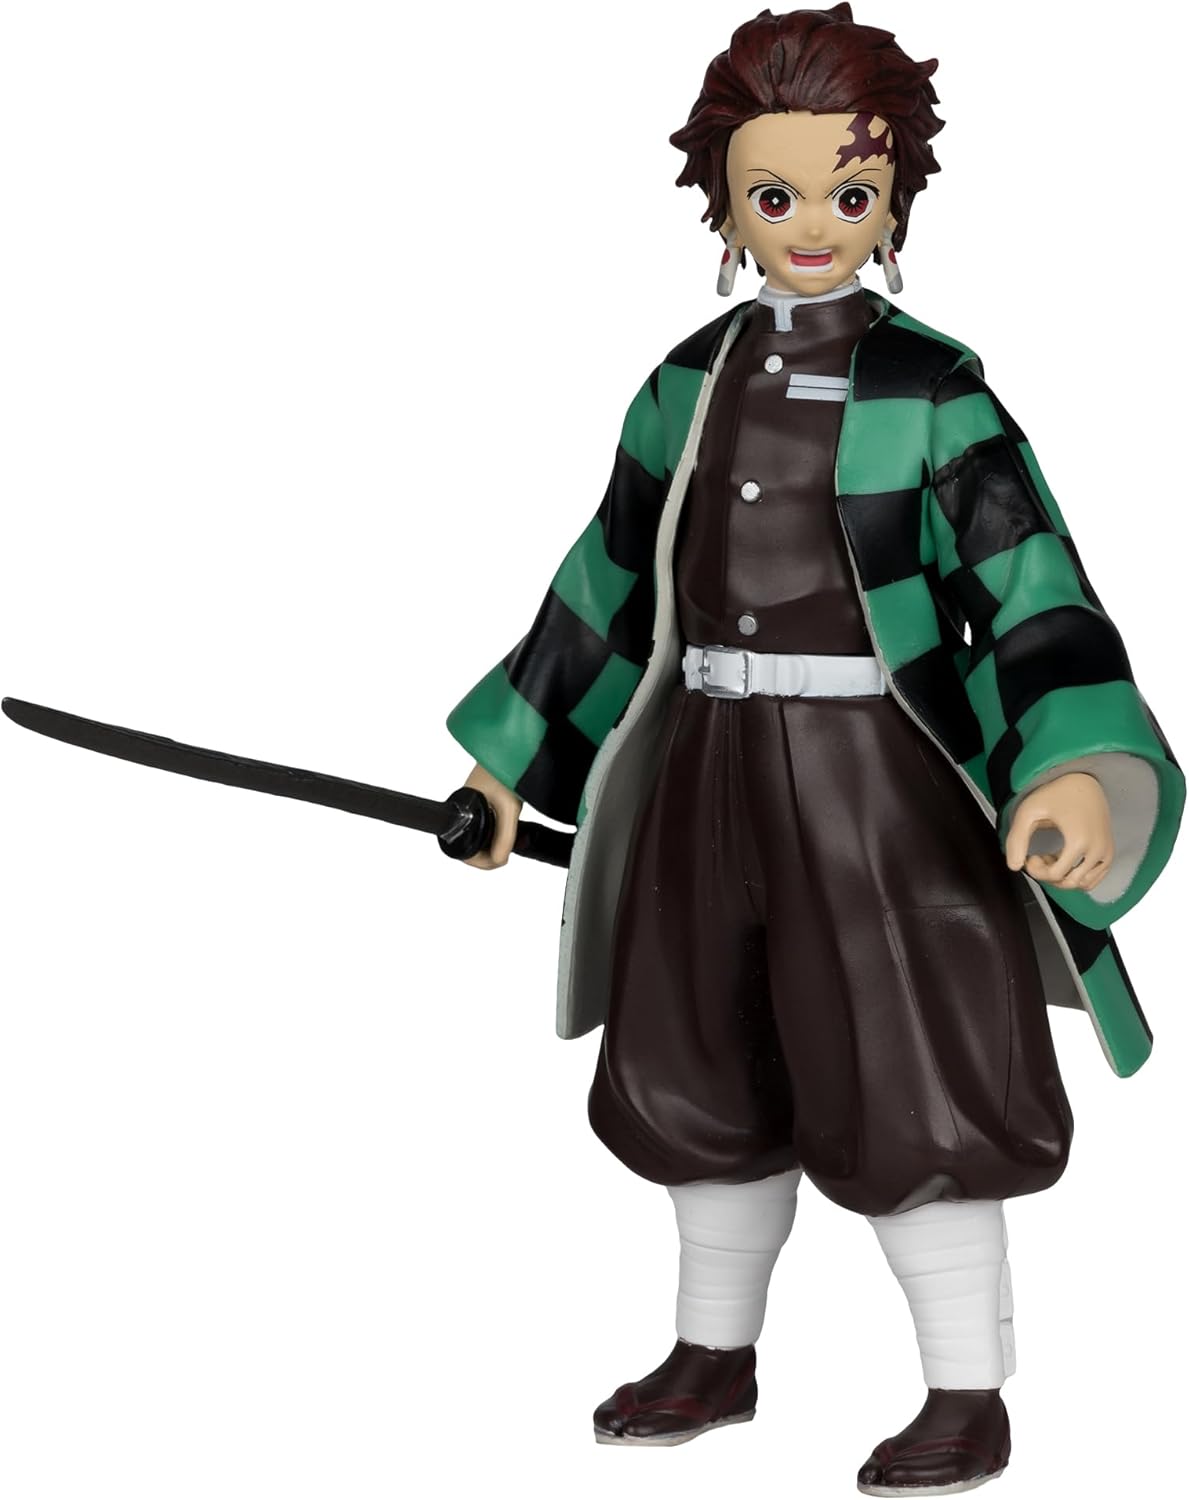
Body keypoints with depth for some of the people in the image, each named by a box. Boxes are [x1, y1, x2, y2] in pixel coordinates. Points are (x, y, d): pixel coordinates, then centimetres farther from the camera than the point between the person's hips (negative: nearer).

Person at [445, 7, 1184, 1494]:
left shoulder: (930, 389, -10)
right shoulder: (692, 380, 5)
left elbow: (1030, 586, -17)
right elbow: (612, 576, 12)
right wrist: (513, 755, 16)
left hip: (877, 768, -5)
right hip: (714, 763, 6)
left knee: (905, 1081, -1)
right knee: (706, 1071, 15)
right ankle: (714, 1355, 33)